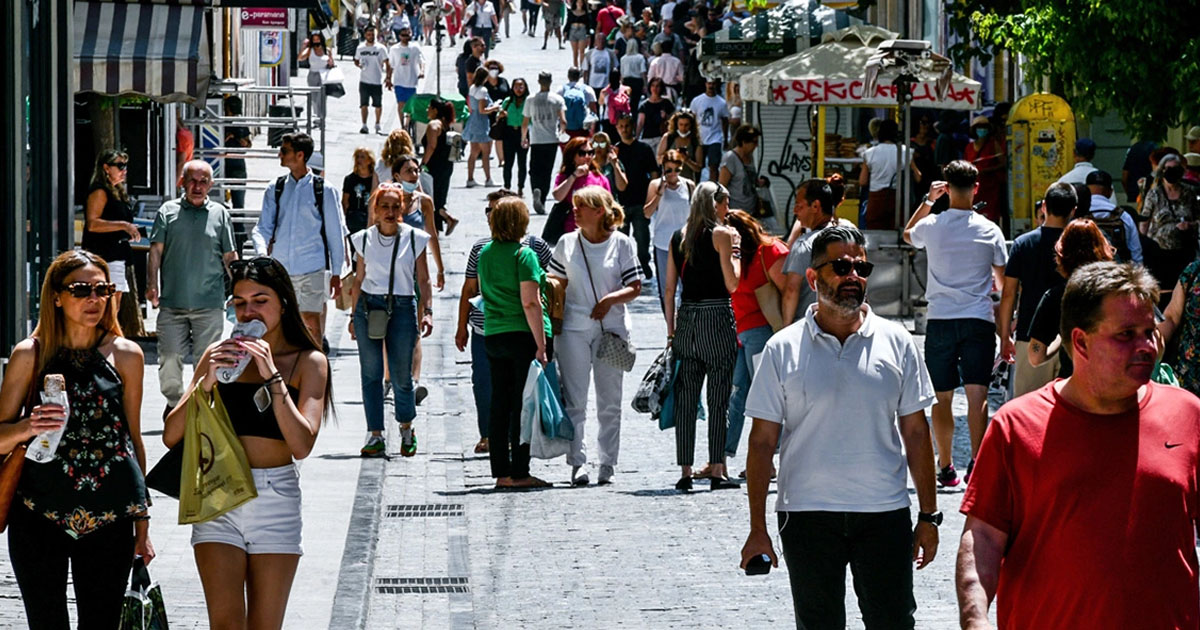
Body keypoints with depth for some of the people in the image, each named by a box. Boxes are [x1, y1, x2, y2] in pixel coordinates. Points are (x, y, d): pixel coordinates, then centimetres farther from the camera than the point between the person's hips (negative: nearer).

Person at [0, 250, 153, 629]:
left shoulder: (125, 356, 5)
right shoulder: (31, 355, 1)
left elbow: (133, 439, 12)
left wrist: (142, 524, 13)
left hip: (110, 519, 1)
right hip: (39, 517, -1)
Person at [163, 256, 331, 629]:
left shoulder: (308, 361, 1)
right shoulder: (220, 355, 6)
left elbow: (302, 444, -13)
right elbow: (171, 435, 1)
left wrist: (272, 375, -17)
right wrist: (206, 383, -13)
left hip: (276, 499, -1)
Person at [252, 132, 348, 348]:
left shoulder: (324, 190, 0)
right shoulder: (275, 189, 8)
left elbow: (335, 233, 5)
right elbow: (263, 227, 8)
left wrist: (336, 273, 4)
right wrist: (262, 251, -14)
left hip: (312, 268, -3)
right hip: (280, 267, 3)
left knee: (311, 322, -7)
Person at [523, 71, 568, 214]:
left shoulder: (530, 100, 2)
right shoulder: (557, 99, -2)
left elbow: (525, 123, 6)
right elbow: (563, 121, -10)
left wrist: (523, 138, 22)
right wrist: (561, 130, 12)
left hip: (535, 141, 0)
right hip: (552, 140, 0)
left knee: (535, 170, 4)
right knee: (546, 172, 9)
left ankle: (536, 190, -26)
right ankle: (542, 201, 7)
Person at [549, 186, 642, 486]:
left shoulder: (622, 244, 1)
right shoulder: (566, 244, 7)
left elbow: (635, 287, 1)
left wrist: (610, 299, -17)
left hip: (611, 329, -1)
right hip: (574, 329, 1)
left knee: (610, 402, 4)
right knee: (574, 401, -3)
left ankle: (608, 465, 10)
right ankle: (577, 463, -1)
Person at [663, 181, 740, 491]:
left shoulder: (678, 238, 10)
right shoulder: (721, 235, -4)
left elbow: (669, 290, 11)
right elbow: (732, 284, -9)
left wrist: (671, 329, 16)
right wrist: (735, 252, 5)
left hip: (686, 317, 5)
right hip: (717, 317, -5)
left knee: (685, 398, 6)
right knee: (719, 398, -1)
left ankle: (685, 471, 4)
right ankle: (717, 471, -5)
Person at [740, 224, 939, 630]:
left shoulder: (896, 343, 5)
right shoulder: (784, 350, 1)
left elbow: (915, 433, 8)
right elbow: (762, 443, 1)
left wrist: (928, 516, 5)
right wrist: (758, 528, -3)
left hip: (884, 514, 1)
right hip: (808, 516, -1)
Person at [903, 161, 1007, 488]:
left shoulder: (931, 226, 0)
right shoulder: (989, 230, 0)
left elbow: (907, 234, 26)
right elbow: (1003, 285, 5)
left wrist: (928, 200, 22)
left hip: (940, 319, 1)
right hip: (979, 320, -1)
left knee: (942, 397, 8)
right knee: (977, 393, -7)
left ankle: (945, 467, 13)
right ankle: (976, 460, -21)